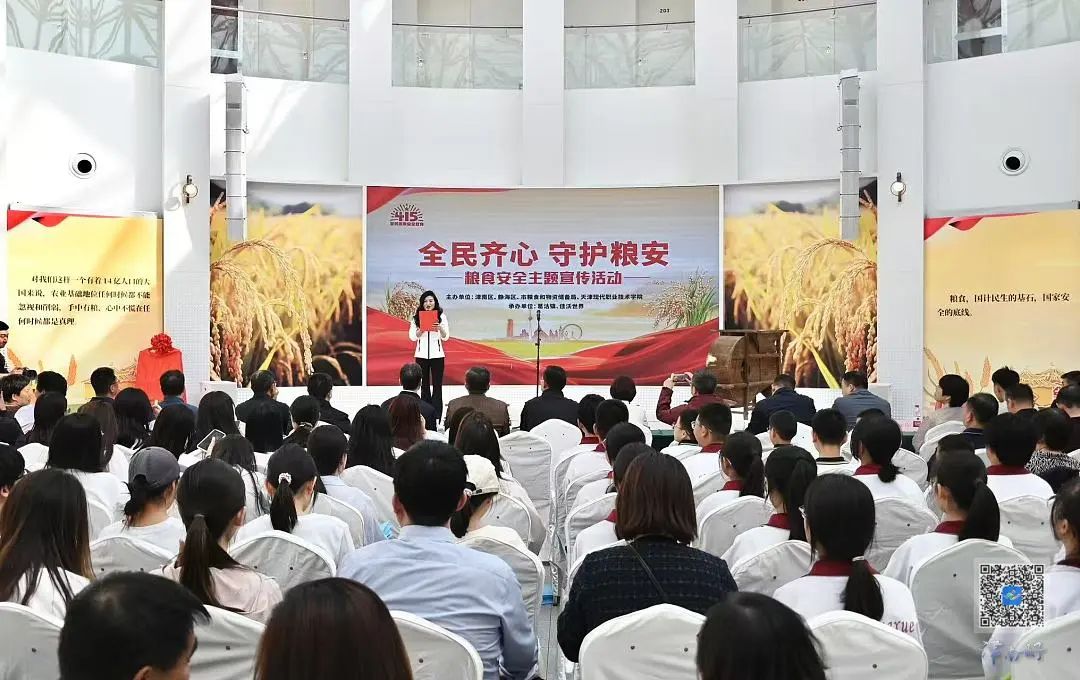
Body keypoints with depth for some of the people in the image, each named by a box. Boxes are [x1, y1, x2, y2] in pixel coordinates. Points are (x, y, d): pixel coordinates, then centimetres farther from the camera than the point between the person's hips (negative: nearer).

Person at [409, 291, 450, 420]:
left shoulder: (441, 316, 1)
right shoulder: (416, 317, 4)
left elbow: (446, 337, -2)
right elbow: (412, 336, -1)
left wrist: (440, 328, -23)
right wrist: (421, 329, -19)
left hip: (437, 354, -1)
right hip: (421, 355, 1)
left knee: (437, 385, -3)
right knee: (424, 385, 7)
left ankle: (437, 417, -3)